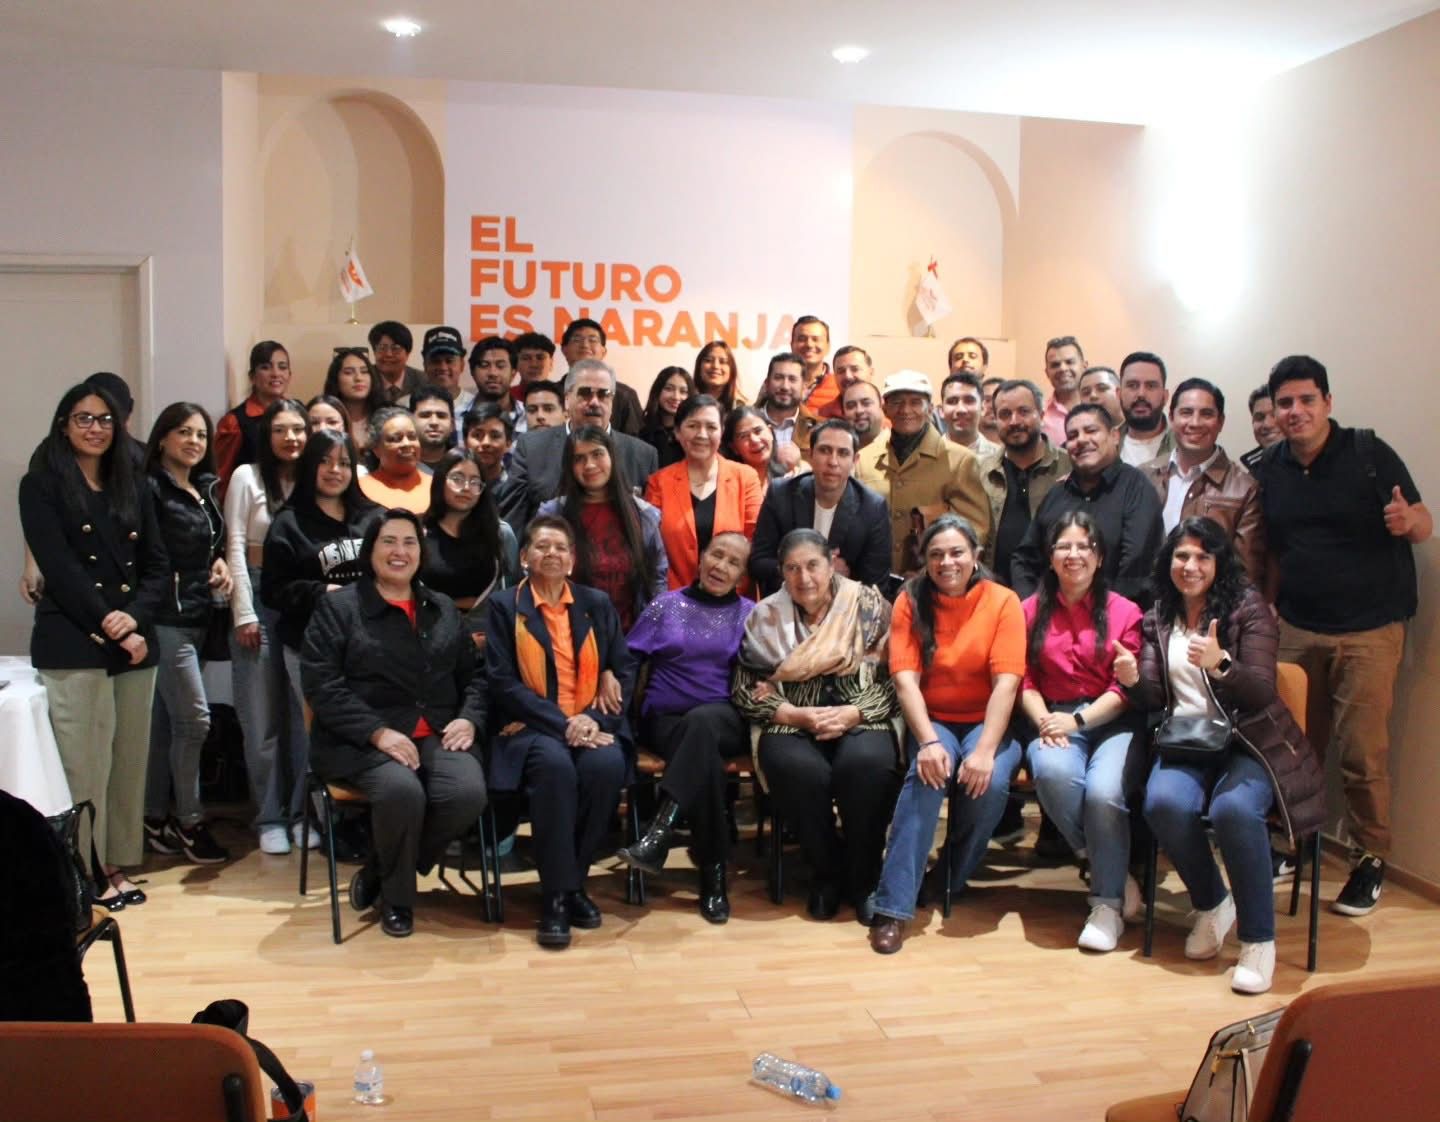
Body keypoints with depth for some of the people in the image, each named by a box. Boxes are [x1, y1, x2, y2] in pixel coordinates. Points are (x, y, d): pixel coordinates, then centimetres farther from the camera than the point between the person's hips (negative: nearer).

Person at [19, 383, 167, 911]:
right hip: (73, 645, -5)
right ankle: (85, 873, 6)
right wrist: (109, 627, -14)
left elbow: (158, 564, 10)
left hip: (135, 643, 5)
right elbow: (60, 569, -8)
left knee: (130, 760, 6)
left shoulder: (133, 487, 15)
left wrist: (135, 619, -7)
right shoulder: (42, 486, 1)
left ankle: (115, 865, 17)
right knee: (86, 764, -4)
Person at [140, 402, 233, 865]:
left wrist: (219, 562, 5)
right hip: (168, 619, -7)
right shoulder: (150, 489, -11)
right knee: (195, 719, -7)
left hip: (199, 618, 7)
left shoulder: (208, 488, 13)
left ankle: (156, 820, 19)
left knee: (166, 722, 12)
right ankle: (190, 822, 7)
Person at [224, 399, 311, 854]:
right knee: (262, 716, 2)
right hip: (260, 596, -2)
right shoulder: (247, 477, -1)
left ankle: (303, 811, 13)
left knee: (306, 711, 1)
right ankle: (269, 817, 12)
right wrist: (245, 613, -6)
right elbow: (235, 546, -2)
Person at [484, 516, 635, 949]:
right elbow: (503, 683, -5)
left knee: (606, 765, -30)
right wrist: (562, 724, -16)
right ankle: (555, 894, -25)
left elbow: (625, 670, 8)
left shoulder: (598, 604, 15)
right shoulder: (504, 606, 6)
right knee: (555, 765, -35)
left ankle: (574, 882, -13)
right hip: (532, 726, -2)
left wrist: (594, 719, -10)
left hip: (592, 725, 3)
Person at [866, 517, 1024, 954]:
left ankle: (955, 880, -3)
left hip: (988, 721, 0)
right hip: (931, 721, 0)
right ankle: (894, 905, -29)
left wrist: (985, 750, -26)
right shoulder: (911, 601, -2)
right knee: (926, 776, -31)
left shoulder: (1002, 601, -5)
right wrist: (928, 742, -26)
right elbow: (905, 678, -11)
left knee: (991, 783, -31)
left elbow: (1006, 682, -13)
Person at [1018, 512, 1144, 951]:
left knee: (1104, 791, -31)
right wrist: (1044, 720, -13)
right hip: (1053, 720, 1)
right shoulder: (1031, 611, 12)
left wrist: (1077, 720, -13)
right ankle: (1112, 872, -11)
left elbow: (1126, 689, 0)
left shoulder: (1123, 612, 6)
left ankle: (1108, 903, -10)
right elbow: (1024, 679, 6)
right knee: (1054, 773, -34)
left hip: (1112, 722, -1)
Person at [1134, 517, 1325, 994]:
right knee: (1164, 803, -30)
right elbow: (1153, 698, 12)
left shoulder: (1247, 606, 0)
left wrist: (1220, 665, -30)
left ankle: (1259, 939, -17)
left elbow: (1262, 690, -10)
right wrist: (1133, 680, -12)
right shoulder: (1159, 618, 13)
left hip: (1249, 740, -3)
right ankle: (1212, 904, -2)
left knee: (1233, 808, -35)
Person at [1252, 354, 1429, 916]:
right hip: (1296, 629, 4)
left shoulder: (1368, 453, -6)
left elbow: (1425, 525, -4)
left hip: (1369, 629, -4)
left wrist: (1408, 522, -27)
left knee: (1362, 753, -2)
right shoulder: (1269, 470, 6)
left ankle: (1371, 860, 14)